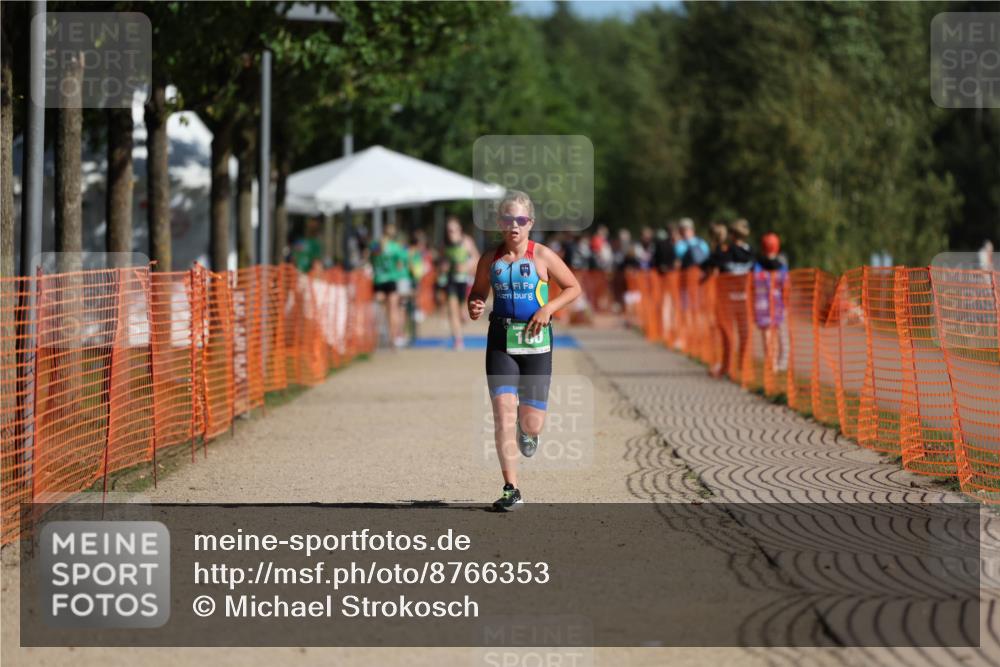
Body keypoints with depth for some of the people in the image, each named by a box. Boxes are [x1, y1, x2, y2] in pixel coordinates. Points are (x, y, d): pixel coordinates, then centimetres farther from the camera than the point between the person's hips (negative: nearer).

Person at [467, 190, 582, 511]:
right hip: (500, 341, 1)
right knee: (503, 412, -12)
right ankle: (511, 489, -7)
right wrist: (474, 308, -6)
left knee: (532, 421, 0)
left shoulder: (542, 256, -2)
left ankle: (527, 431, 41)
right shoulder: (490, 259, 4)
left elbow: (574, 287, 5)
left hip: (535, 342, -1)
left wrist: (549, 308, -10)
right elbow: (478, 293, 17)